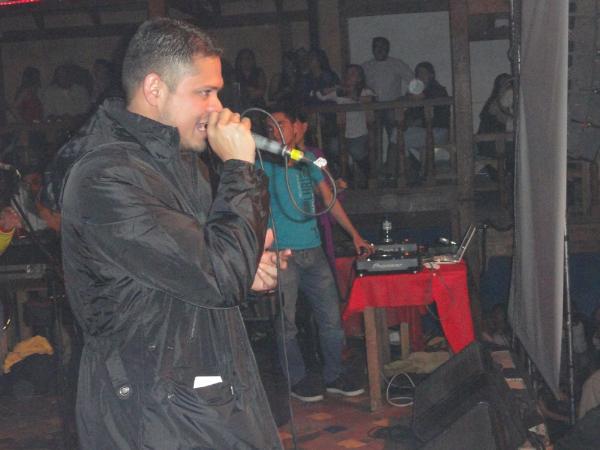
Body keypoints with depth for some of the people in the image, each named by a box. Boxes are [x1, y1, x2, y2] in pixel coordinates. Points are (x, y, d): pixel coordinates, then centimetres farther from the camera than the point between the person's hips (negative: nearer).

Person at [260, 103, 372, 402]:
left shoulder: (309, 159, 14)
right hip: (282, 254, -4)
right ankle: (296, 380, 16)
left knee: (331, 317, 6)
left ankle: (334, 376, 19)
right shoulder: (265, 163, 0)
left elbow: (329, 199, 19)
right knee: (286, 323, 1)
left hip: (313, 251, 5)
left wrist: (354, 234, 16)